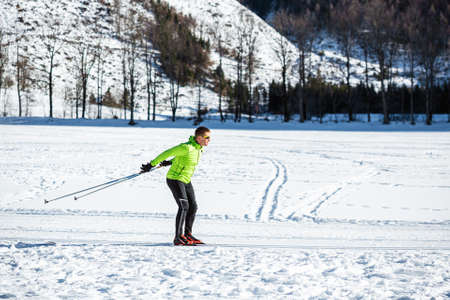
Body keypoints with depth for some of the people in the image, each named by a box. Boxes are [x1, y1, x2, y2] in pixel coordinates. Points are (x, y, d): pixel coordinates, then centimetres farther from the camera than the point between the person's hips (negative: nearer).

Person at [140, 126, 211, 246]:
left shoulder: (199, 148, 3)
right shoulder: (186, 147, -24)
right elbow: (167, 153, -19)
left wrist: (170, 162, 28)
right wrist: (151, 165, -14)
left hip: (186, 181, 9)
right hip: (175, 179, -9)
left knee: (193, 207, 7)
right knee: (184, 206, -16)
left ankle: (187, 234, 19)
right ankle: (178, 238, -14)